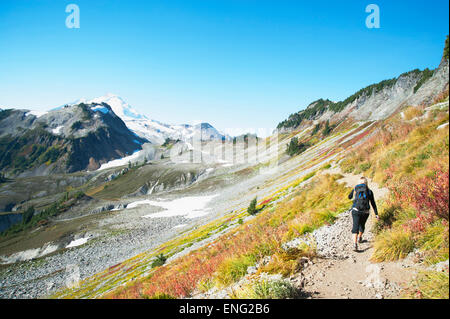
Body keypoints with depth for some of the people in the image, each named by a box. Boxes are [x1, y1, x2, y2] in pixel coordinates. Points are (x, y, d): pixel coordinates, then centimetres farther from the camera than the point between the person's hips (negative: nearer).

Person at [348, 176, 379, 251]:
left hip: (356, 210, -1)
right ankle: (359, 238, 49)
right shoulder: (369, 191, 6)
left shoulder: (355, 188, 6)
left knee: (355, 227, -5)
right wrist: (376, 214, 5)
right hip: (365, 212, 2)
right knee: (362, 224, 28)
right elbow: (373, 203, 3)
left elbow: (349, 197, 22)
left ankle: (355, 244, -23)